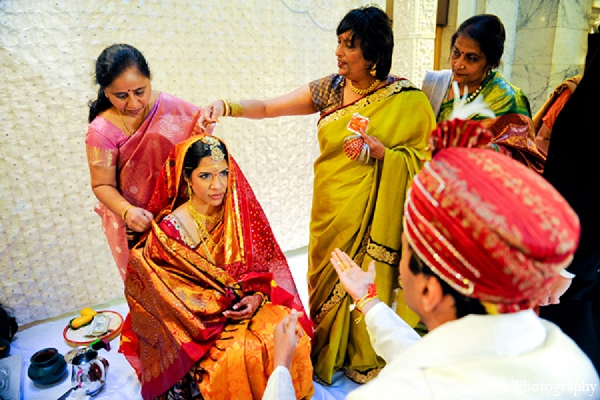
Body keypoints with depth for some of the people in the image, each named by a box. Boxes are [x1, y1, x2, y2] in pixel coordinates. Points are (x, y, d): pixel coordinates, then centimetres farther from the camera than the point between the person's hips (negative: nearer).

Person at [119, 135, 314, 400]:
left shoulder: (241, 211, -4)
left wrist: (258, 297, -14)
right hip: (202, 323, -3)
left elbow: (267, 264, 3)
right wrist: (222, 308, -15)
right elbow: (169, 295, -7)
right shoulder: (170, 229, -15)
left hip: (248, 306, 4)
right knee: (244, 355, -28)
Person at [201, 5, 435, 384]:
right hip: (330, 210, 4)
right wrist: (228, 106, -16)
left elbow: (425, 159, -7)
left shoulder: (407, 99, -10)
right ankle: (328, 356, 43)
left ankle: (366, 362, 38)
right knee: (328, 280, 17)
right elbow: (268, 107, 0)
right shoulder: (331, 88, 0)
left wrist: (382, 152, -22)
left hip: (370, 214, -3)